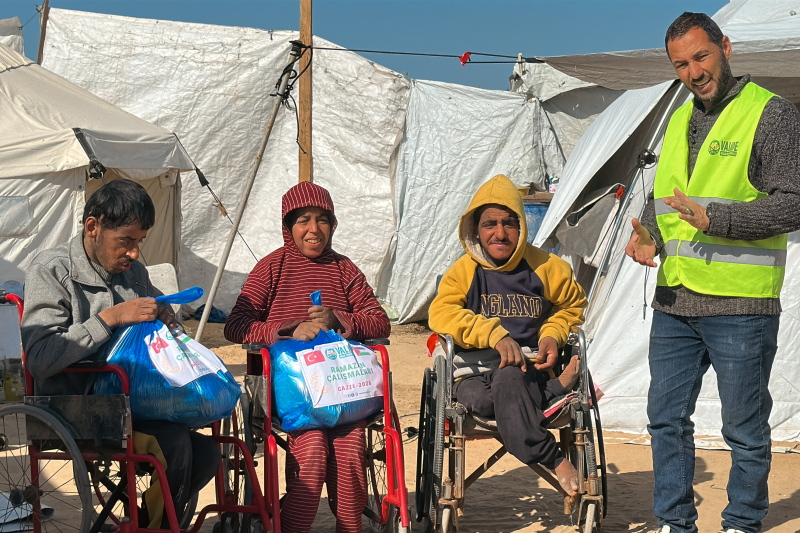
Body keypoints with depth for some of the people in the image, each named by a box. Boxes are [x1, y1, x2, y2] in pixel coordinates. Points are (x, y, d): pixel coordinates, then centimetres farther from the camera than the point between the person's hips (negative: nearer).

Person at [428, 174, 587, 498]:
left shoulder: (547, 268, 10)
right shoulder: (463, 271, 8)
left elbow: (572, 308, 26)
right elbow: (441, 313, -9)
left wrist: (552, 335, 3)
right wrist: (495, 333, -22)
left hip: (530, 370, 0)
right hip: (476, 374, 1)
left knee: (508, 381, -39)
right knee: (480, 399, -37)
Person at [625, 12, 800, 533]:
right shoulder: (680, 120, 16)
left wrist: (715, 219, -22)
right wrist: (648, 233, 2)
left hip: (740, 306, -6)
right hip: (674, 300, 6)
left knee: (745, 429, 5)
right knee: (666, 419, 10)